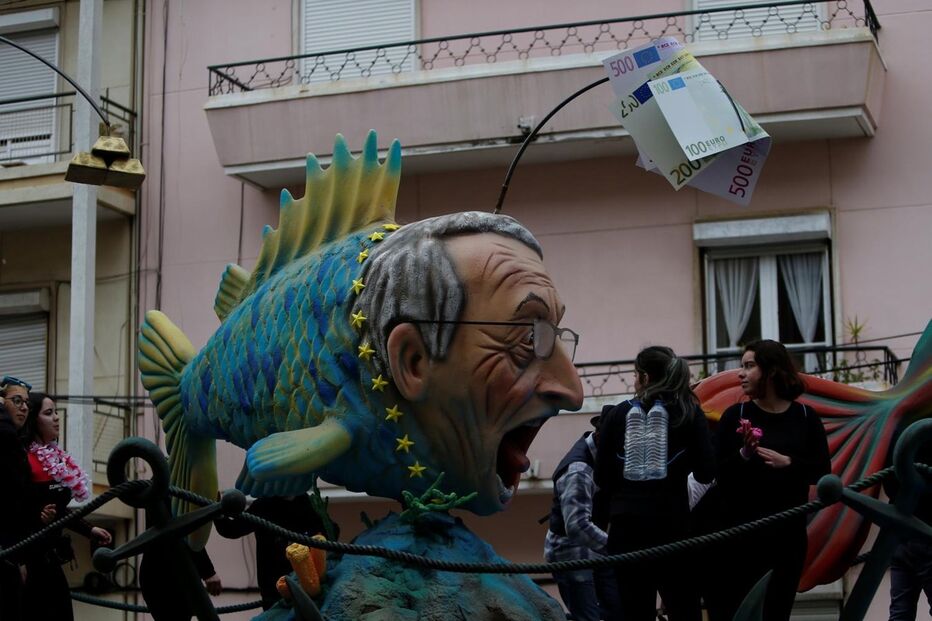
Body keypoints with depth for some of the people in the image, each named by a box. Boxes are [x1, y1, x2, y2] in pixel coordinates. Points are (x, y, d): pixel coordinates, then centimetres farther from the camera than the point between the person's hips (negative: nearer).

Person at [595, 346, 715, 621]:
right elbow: (705, 473, -1)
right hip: (672, 523, -1)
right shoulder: (689, 413, 2)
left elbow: (602, 477, 4)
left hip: (626, 525, 2)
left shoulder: (617, 415, 5)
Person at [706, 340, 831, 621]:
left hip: (789, 532, 2)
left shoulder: (805, 417, 2)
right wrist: (744, 455, -23)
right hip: (742, 529, -1)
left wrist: (787, 463, -17)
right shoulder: (735, 415, -1)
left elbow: (823, 471, -2)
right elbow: (715, 471, -6)